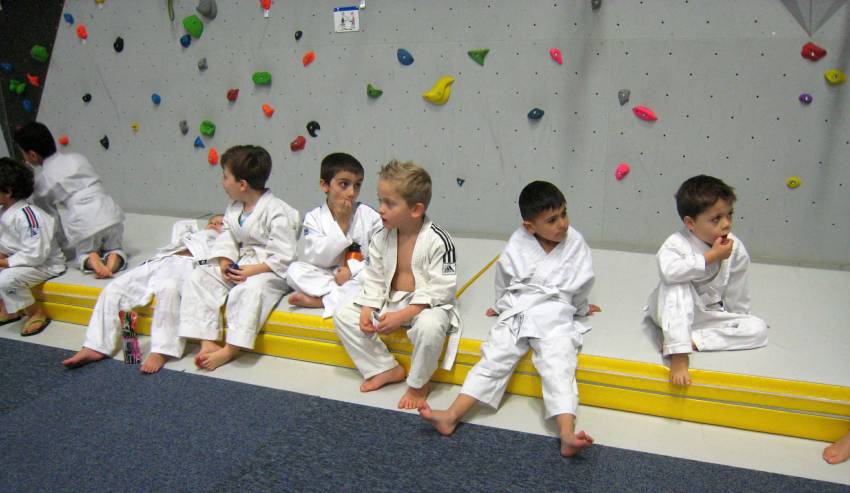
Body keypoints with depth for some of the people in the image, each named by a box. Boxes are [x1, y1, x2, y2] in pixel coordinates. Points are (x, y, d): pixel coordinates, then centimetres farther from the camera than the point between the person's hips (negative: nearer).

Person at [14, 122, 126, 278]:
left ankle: (89, 259, -6)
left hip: (83, 226, -3)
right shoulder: (78, 158, 13)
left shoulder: (41, 179, 3)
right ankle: (114, 257, -5)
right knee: (114, 248, 29)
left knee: (81, 254, 28)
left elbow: (48, 215, 10)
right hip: (110, 214, 3)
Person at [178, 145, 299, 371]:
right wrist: (224, 263, -10)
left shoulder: (277, 212, -15)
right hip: (238, 265, 8)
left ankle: (230, 349, -27)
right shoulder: (233, 209, 11)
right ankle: (208, 342, -17)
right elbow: (227, 240, 11)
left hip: (269, 270, -8)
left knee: (248, 290, -38)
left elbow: (283, 257, -18)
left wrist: (252, 270, -23)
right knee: (198, 278, -9)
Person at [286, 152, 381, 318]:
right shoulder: (314, 218, -2)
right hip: (325, 278, 1)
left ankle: (320, 301, -26)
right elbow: (317, 259, -12)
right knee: (294, 270, -20)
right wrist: (342, 225, -17)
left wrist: (353, 269, -20)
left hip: (359, 277, -1)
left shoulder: (370, 216, -3)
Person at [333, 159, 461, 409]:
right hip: (390, 300, 6)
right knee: (343, 315, -4)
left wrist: (402, 316, -27)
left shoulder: (438, 241, -20)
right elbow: (374, 279, 6)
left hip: (426, 303, -6)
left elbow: (442, 288, -21)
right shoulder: (381, 238, -3)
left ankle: (418, 383, -8)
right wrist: (367, 310, -11)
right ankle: (385, 369, 6)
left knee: (429, 326, -39)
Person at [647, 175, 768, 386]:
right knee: (676, 286, -34)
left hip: (710, 314, 5)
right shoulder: (676, 244, -22)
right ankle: (678, 354, -41)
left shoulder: (736, 250, -9)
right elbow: (669, 270, -45)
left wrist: (735, 325, 4)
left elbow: (737, 296, 1)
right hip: (675, 312, -5)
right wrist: (710, 256, -37)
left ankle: (692, 340, -23)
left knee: (758, 329, -13)